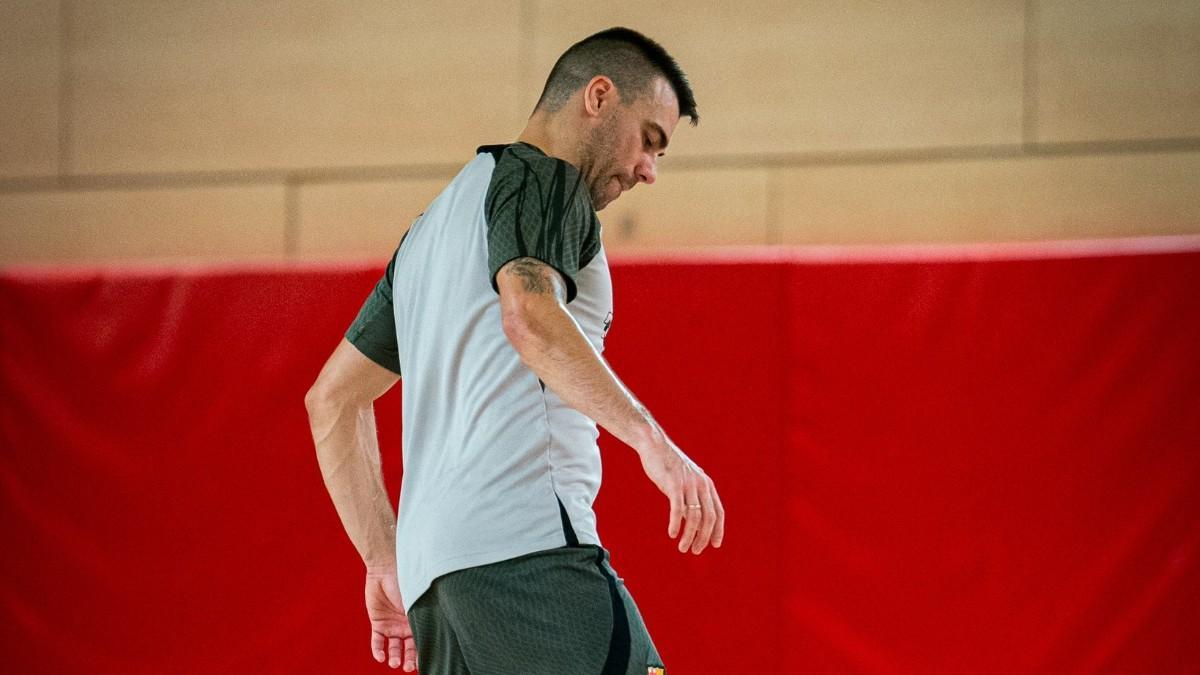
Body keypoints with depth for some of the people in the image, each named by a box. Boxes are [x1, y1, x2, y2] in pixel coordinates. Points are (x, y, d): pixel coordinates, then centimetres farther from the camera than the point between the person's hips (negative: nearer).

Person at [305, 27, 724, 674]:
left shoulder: (434, 225, 30)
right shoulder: (542, 179, 3)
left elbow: (332, 400, 31)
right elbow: (530, 317, -18)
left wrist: (385, 562, 29)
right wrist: (653, 441, -23)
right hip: (526, 541, -9)